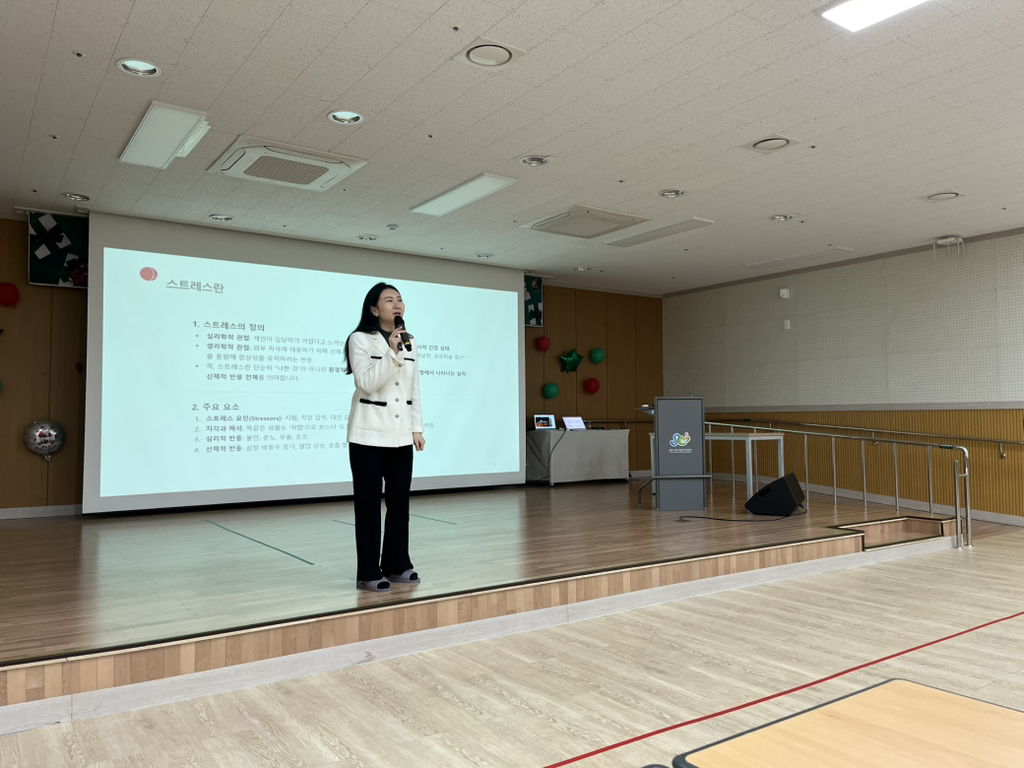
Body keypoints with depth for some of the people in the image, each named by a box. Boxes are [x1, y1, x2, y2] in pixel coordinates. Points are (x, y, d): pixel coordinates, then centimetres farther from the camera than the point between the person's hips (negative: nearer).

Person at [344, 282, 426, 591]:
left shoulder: (409, 342, 11)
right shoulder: (360, 339, -6)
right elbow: (366, 383, -16)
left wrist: (417, 428, 10)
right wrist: (392, 353, -23)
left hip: (400, 435, 6)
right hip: (369, 435, -5)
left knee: (399, 502, 10)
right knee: (369, 504, 1)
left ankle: (397, 565, 22)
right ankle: (369, 573, 9)